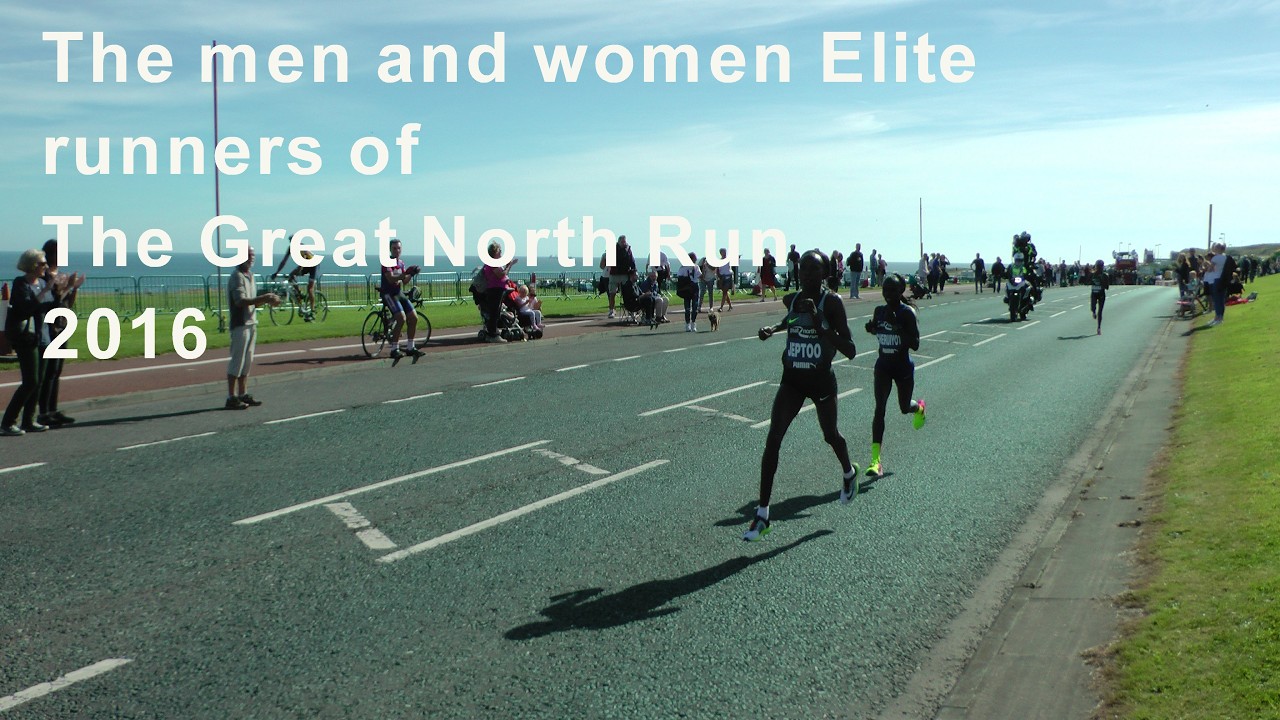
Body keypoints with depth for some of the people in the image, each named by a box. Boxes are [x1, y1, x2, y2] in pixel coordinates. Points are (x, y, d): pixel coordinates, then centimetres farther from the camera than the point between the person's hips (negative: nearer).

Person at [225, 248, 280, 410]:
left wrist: (267, 299, 1)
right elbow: (241, 301, -23)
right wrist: (264, 299, -25)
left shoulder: (250, 275, 17)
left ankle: (243, 395, 19)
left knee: (247, 361, 12)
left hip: (251, 324, 9)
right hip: (240, 325, -9)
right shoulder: (237, 277, -12)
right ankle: (232, 398, -3)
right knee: (237, 362, -7)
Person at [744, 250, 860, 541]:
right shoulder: (791, 300, -1)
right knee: (773, 439, -12)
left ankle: (849, 473, 55)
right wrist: (773, 329, 7)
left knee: (831, 435, 19)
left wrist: (820, 325, -32)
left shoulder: (832, 302, -17)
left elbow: (850, 351, -22)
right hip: (792, 379, 3)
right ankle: (762, 513, -10)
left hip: (822, 380, -3)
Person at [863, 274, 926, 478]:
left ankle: (919, 407, 56)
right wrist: (871, 328, -5)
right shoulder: (879, 311, 0)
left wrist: (900, 328, -31)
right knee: (879, 409, -9)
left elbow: (915, 345, -17)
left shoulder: (907, 313, -15)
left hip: (903, 367, -3)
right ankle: (876, 459, -13)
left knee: (905, 408, 15)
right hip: (883, 366, 3)